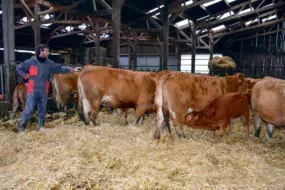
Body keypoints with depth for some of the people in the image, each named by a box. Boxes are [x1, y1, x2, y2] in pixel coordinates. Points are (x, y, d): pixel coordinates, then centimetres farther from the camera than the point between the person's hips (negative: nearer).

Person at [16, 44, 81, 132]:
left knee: (42, 110, 13)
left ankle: (41, 126, 27)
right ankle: (22, 128, 11)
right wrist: (26, 76, -3)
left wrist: (72, 69, 1)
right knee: (29, 109, -1)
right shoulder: (30, 62, -5)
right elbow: (19, 68, 6)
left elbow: (60, 68, 7)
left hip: (44, 91, 4)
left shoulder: (49, 63, 4)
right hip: (32, 91, -4)